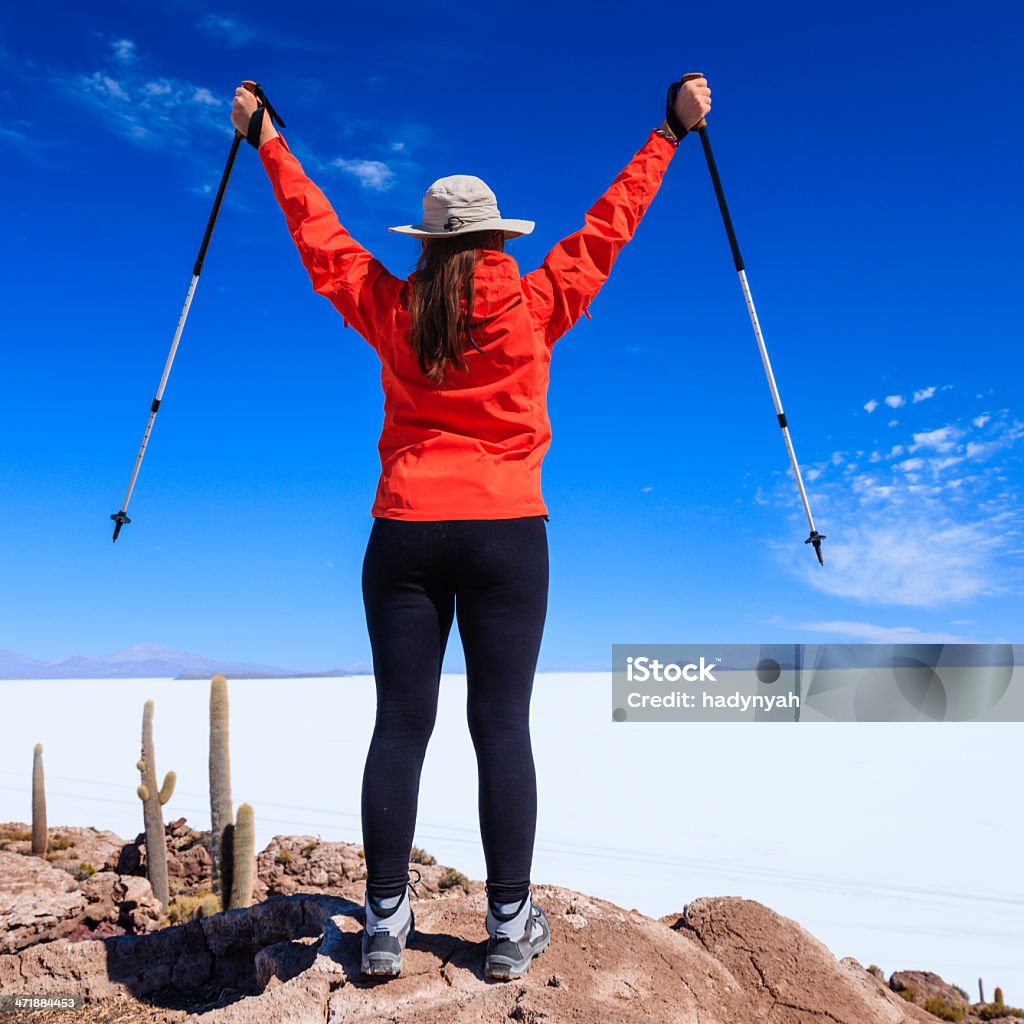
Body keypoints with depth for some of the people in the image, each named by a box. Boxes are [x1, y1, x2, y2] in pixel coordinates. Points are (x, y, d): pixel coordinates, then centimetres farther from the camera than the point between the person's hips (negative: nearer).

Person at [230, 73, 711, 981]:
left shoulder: (390, 310, 4)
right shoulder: (536, 306, 1)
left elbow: (318, 234, 17)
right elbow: (610, 223, 10)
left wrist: (266, 141, 31)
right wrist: (672, 131, 22)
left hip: (405, 534, 2)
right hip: (507, 534, -1)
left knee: (399, 726, 6)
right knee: (502, 727, 3)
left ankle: (385, 923, 15)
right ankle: (510, 925, 13)